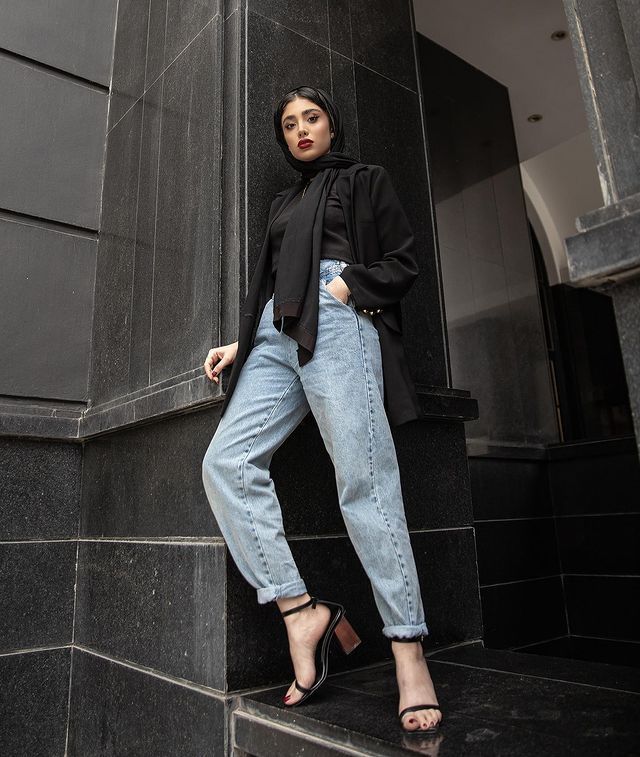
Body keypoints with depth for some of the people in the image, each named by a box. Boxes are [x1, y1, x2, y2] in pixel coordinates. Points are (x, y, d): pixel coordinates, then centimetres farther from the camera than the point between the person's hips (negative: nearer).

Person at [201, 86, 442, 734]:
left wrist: (347, 286, -8)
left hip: (338, 325, -6)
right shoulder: (282, 203, 33)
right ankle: (301, 612, -13)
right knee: (226, 461, -15)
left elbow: (403, 262, 8)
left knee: (364, 479, -16)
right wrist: (241, 343, 17)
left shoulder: (366, 181, 19)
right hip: (276, 336, 6)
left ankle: (409, 653, -11)